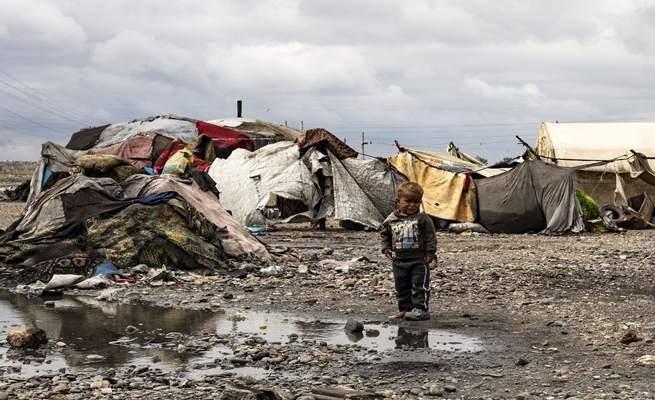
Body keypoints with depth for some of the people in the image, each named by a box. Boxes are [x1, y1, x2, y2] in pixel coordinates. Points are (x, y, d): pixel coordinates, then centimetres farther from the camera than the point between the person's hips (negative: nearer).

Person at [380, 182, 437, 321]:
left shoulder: (423, 219, -6)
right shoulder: (391, 220, 4)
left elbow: (430, 236, -5)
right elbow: (384, 235, 17)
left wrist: (430, 253, -10)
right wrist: (386, 249, 5)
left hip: (419, 259, -4)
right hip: (399, 261, 4)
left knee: (419, 286, -3)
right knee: (401, 287, 10)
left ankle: (420, 309, 1)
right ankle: (405, 308, 20)